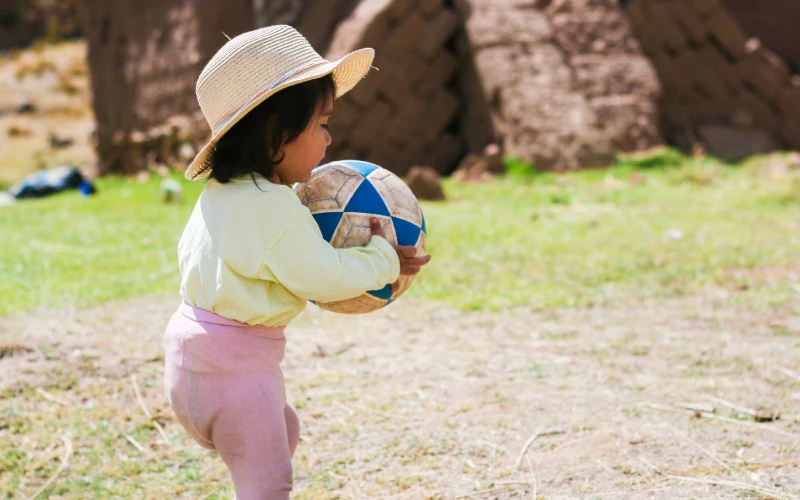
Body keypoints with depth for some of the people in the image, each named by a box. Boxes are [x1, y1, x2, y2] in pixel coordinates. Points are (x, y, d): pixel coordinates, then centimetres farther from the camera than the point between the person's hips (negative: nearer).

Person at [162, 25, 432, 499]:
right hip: (235, 362, -10)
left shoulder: (219, 193, 7)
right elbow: (326, 278, -20)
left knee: (283, 429, 30)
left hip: (197, 347, 10)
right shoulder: (274, 207, -23)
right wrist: (384, 258, -3)